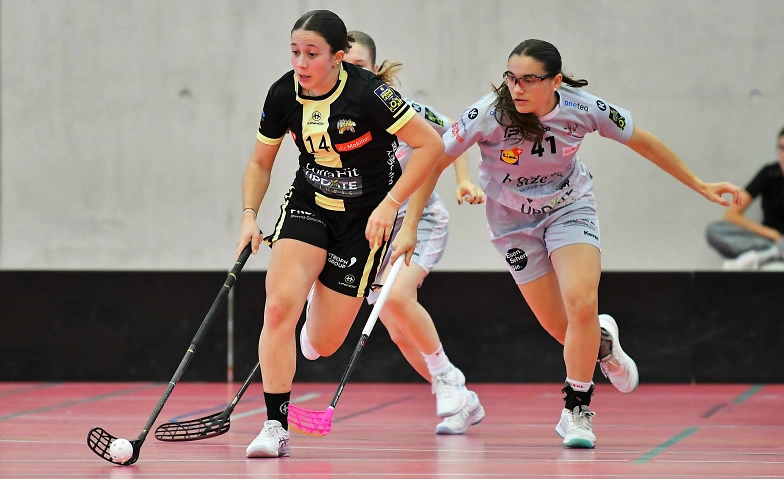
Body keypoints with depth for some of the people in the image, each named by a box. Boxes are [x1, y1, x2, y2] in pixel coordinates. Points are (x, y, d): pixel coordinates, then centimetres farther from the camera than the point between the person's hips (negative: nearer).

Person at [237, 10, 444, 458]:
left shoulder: (368, 93, -24)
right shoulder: (283, 94, -10)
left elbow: (431, 144, -19)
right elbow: (260, 163, 6)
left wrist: (389, 204, -23)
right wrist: (250, 215, -9)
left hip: (365, 217, -3)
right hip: (308, 203, 3)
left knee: (324, 342, -1)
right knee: (280, 305, -22)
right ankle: (276, 428, -14)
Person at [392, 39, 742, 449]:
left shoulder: (583, 108, -22)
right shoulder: (488, 114, -27)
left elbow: (642, 142, -5)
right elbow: (434, 161, -15)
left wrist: (699, 185, 1)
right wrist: (409, 226, -19)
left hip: (570, 207, 0)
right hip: (514, 221, 0)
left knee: (582, 304, -23)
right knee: (564, 330, -3)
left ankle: (576, 410, -3)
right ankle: (602, 340, 36)